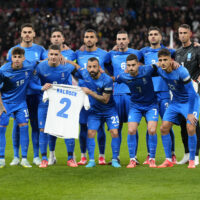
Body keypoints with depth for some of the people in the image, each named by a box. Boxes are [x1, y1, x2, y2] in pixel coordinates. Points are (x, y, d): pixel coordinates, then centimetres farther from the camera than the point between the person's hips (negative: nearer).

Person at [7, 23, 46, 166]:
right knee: (18, 124, 1)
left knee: (36, 123, 2)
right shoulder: (13, 50, 7)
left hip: (35, 91, 0)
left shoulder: (40, 50, 8)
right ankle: (16, 156, 7)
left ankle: (36, 156, 8)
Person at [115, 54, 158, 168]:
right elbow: (113, 79, 9)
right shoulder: (123, 77, -14)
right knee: (131, 131, -11)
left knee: (152, 130, -14)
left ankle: (152, 159, 2)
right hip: (135, 106, 2)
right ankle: (132, 160, 3)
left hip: (151, 105, -2)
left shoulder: (147, 70, -22)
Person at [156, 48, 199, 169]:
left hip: (190, 101, -6)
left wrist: (190, 113, -25)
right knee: (164, 127, -6)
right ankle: (169, 160, 4)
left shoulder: (181, 71, -28)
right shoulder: (160, 71, -10)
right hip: (176, 102, 6)